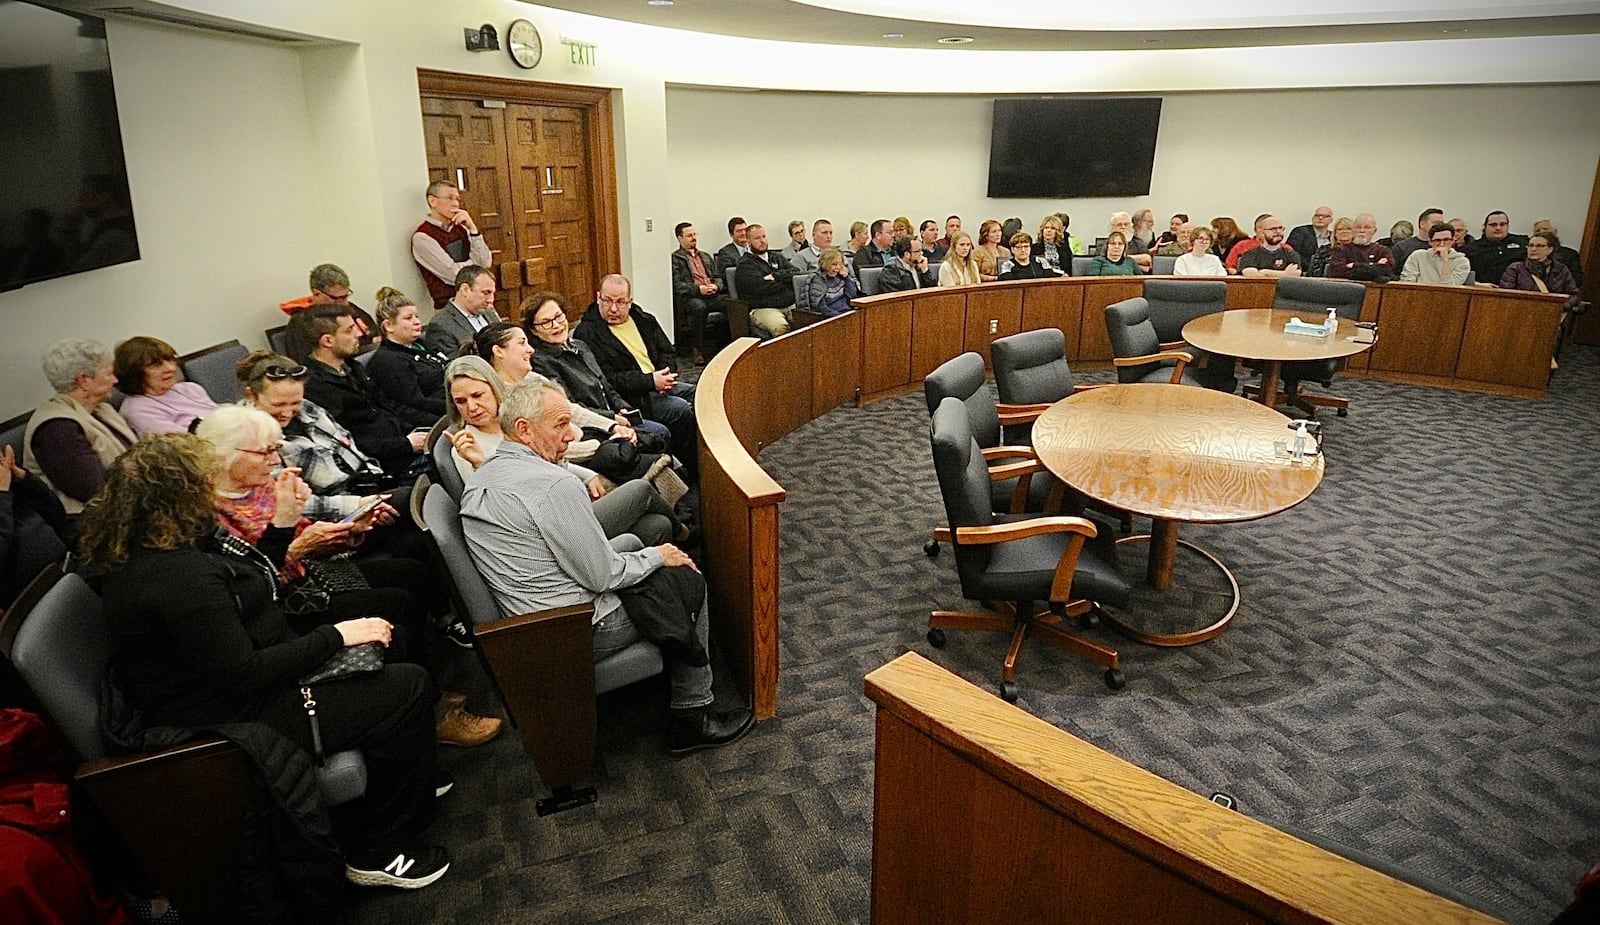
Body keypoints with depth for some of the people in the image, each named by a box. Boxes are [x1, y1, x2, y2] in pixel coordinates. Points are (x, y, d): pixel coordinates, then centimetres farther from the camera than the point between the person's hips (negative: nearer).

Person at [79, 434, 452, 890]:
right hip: (231, 720, -11)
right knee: (408, 689, -13)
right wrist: (336, 636, -21)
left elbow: (246, 583, 17)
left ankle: (409, 777, 29)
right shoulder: (175, 575, -30)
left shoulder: (143, 550, 2)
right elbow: (245, 676, -29)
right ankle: (379, 852, 4)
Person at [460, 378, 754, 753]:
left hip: (526, 624, 9)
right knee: (688, 580, 5)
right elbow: (602, 577, -20)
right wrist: (657, 556, -2)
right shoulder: (552, 484, -25)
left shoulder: (478, 480, 5)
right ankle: (692, 717, 15)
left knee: (631, 541, 22)